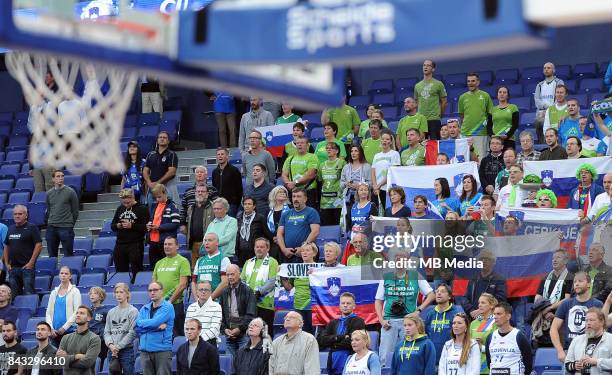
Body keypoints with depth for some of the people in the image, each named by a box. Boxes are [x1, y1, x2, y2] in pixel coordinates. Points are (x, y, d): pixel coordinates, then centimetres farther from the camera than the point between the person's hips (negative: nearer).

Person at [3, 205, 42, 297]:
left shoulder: (32, 228, -3)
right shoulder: (11, 229, 15)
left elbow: (39, 245, -9)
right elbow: (6, 247, 21)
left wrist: (31, 262, -14)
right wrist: (6, 263, 11)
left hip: (26, 266, -6)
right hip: (13, 268, 6)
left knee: (28, 293, -11)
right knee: (14, 295, 7)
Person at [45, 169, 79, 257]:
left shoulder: (70, 192, -2)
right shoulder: (49, 193, 10)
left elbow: (75, 211, 1)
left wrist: (70, 224, 3)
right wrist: (50, 223, 11)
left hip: (66, 228, -4)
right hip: (51, 228, 4)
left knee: (68, 255, -4)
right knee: (52, 256, 7)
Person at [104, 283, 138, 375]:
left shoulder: (133, 311, -3)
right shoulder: (111, 312, 13)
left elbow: (132, 333, -9)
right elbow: (107, 331, 10)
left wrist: (118, 346, -11)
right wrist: (110, 344, -8)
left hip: (127, 350, -5)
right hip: (112, 350, 5)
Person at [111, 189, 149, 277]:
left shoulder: (142, 209, -3)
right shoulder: (120, 209, 16)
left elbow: (146, 227, -11)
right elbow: (112, 226, 20)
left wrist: (131, 225, -17)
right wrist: (117, 226, -2)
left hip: (135, 244, -6)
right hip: (120, 244, 6)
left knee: (136, 270, -6)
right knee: (120, 270, 7)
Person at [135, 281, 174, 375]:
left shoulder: (167, 307, -2)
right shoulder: (144, 309, 13)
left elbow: (154, 322, -15)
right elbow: (137, 328, 0)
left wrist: (141, 323, 2)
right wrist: (157, 327, -10)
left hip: (162, 350, -5)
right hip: (145, 350, 5)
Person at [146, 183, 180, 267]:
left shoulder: (172, 206, -6)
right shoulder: (155, 206, 17)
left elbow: (176, 224, -13)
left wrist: (159, 227, -17)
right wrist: (149, 225, 7)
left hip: (165, 241, -7)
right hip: (153, 241, 7)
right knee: (153, 266, 10)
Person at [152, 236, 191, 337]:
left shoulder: (182, 261, -1)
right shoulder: (159, 263, 18)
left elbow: (183, 284, -9)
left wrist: (170, 300, -12)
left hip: (175, 303, -6)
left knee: (177, 334, -5)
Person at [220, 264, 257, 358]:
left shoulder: (247, 291, -1)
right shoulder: (225, 292, 14)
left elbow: (251, 314, -7)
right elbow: (220, 314, 15)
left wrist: (239, 329, -14)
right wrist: (224, 329, -1)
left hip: (244, 333, -5)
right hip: (229, 335, 5)